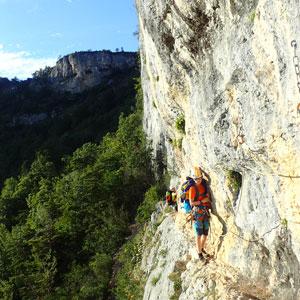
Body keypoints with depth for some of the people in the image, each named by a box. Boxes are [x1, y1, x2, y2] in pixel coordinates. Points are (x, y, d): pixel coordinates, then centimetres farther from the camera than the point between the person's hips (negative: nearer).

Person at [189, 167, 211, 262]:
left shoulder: (204, 185, 7)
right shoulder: (193, 188, -12)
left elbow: (208, 197, 23)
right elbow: (191, 203, -13)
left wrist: (208, 196, 3)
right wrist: (202, 201, -16)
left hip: (206, 212, 6)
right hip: (198, 213, -6)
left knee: (205, 234, 14)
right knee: (199, 235, -2)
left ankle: (202, 249, 36)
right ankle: (200, 254, 8)